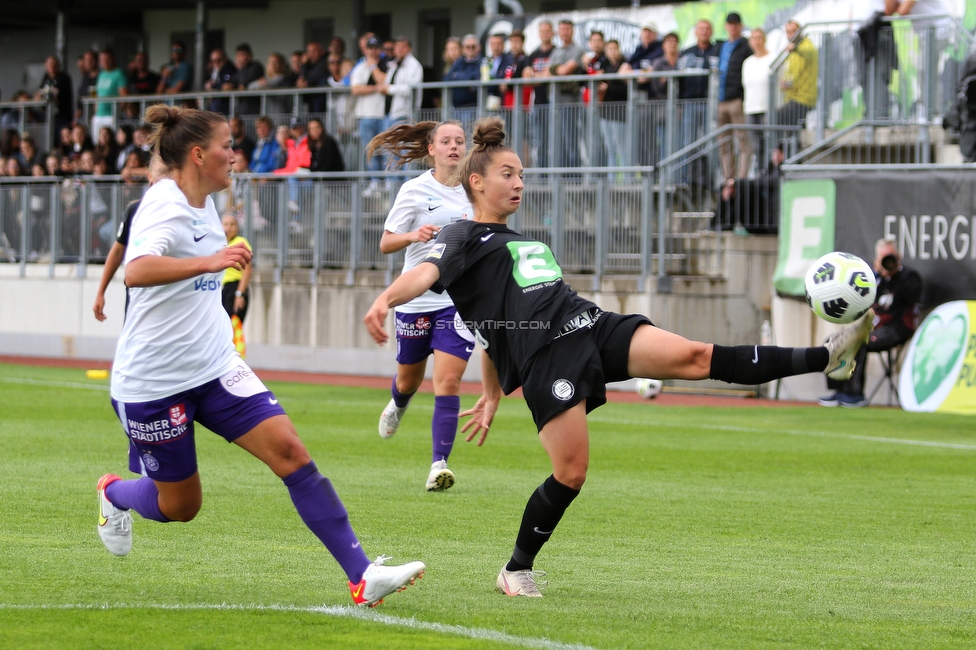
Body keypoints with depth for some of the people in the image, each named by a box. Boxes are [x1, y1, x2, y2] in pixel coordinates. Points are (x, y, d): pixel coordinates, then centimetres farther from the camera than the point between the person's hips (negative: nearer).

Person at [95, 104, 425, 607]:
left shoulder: (202, 204, 8)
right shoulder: (164, 206, -20)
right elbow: (136, 272, -41)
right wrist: (209, 262, -53)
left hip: (215, 369, 8)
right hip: (153, 380, -7)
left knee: (289, 451, -11)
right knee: (179, 505, 6)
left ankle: (361, 576, -16)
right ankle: (112, 493, 42)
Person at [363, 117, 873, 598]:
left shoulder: (522, 243, 31)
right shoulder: (463, 238, 6)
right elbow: (426, 273, -15)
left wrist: (492, 396, 37)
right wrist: (385, 300, -38)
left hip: (592, 327, 6)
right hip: (545, 354, -6)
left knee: (696, 357, -9)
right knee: (570, 473, -12)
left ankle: (825, 358, -21)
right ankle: (516, 570, 7)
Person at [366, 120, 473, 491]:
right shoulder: (415, 190, -3)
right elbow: (386, 243, -3)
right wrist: (413, 235, -22)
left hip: (460, 299, 0)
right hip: (416, 297, 0)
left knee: (448, 382, -13)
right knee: (409, 379, 16)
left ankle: (439, 464, -13)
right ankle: (398, 404, 54)